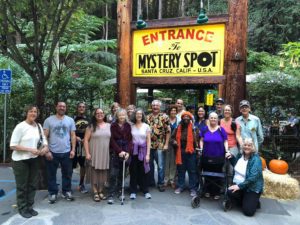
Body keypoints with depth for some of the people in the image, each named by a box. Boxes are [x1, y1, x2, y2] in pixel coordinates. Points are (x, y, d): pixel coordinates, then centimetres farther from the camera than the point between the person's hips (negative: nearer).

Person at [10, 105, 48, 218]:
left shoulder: (39, 126, 3)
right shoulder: (20, 127, -14)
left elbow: (43, 140, 10)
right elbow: (12, 146, -16)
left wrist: (45, 147, -13)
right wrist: (30, 149, -23)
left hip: (34, 160, 6)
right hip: (20, 161, -5)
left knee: (32, 185, 14)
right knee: (22, 186, 7)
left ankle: (29, 207, 31)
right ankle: (22, 208, 25)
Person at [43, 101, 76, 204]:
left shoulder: (70, 120, 4)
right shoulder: (49, 120, -2)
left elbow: (73, 136, 4)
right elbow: (45, 136, -3)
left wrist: (73, 150, -2)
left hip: (66, 152, 2)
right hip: (53, 152, -2)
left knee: (67, 173, 12)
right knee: (52, 174, 9)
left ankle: (66, 191, 27)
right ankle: (53, 193, 23)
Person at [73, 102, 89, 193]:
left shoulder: (88, 119, 10)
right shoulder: (73, 119, -2)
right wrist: (75, 137, -16)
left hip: (85, 145, 4)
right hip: (75, 144, -4)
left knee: (83, 165, 11)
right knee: (71, 165, -2)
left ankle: (81, 184, 24)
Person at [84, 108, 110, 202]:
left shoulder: (109, 126, 7)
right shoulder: (91, 126, -1)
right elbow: (86, 140, -4)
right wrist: (87, 153, -11)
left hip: (106, 154, 3)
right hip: (94, 154, -2)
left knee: (103, 173, 10)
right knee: (94, 173, 3)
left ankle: (101, 191, 23)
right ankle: (95, 193, 13)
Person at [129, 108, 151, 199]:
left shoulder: (146, 126, 2)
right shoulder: (131, 126, 4)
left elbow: (148, 141, 0)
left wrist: (148, 154, -5)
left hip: (143, 150, 0)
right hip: (133, 150, 1)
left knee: (143, 171, 5)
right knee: (133, 171, 4)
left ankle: (146, 191, 18)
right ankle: (133, 191, 15)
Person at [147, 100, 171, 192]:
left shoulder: (164, 117, -4)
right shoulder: (148, 117, 8)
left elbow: (168, 132, -6)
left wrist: (166, 144, -10)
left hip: (160, 145, -4)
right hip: (149, 145, 4)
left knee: (161, 166, 3)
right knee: (149, 165, 14)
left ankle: (161, 183, 18)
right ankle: (151, 182, 30)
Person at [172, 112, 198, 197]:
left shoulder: (193, 128, -2)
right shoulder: (178, 128, 8)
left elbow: (196, 139, -8)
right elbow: (173, 136, 17)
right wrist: (174, 141, -1)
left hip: (190, 151, -3)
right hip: (180, 152, 3)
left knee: (192, 170, 4)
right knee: (181, 170, 13)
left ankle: (192, 188, 13)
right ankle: (180, 186, 25)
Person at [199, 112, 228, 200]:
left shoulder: (221, 129, 0)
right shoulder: (204, 129, 4)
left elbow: (225, 141, 1)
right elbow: (201, 140, 8)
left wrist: (227, 151, -11)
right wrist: (201, 149, -4)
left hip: (218, 157, -1)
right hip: (206, 156, 1)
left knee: (217, 175, 8)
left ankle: (216, 193, 21)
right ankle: (207, 191, 26)